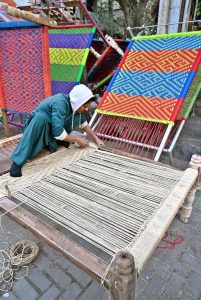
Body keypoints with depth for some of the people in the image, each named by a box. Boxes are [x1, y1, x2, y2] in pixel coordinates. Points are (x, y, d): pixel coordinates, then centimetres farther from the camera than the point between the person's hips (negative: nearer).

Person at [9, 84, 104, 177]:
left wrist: (96, 139, -2)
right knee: (40, 117, -42)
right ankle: (18, 161, -36)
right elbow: (58, 132, -36)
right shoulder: (60, 103, -32)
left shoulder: (75, 104, -9)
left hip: (51, 130, 6)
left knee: (77, 116, -11)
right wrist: (77, 140, -24)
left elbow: (84, 123, 5)